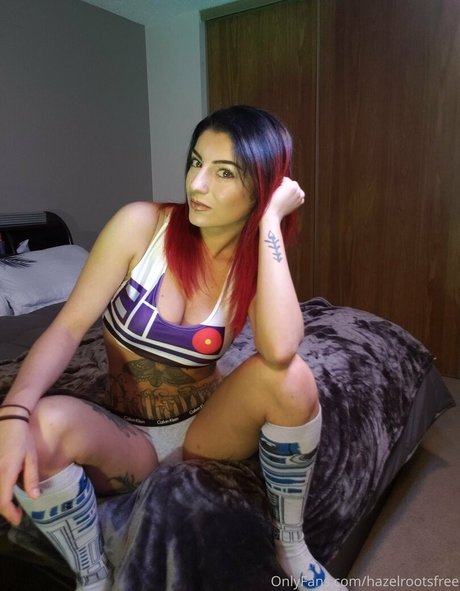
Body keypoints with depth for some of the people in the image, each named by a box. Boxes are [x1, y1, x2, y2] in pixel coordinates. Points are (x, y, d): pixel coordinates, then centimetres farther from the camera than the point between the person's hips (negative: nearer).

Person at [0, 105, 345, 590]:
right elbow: (68, 328, -15)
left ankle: (291, 546, -2)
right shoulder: (142, 224, -14)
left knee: (290, 377, -29)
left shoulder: (259, 262, -10)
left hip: (207, 428, 1)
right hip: (126, 437, 0)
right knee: (42, 428, -32)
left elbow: (279, 350, -33)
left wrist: (269, 221, -27)